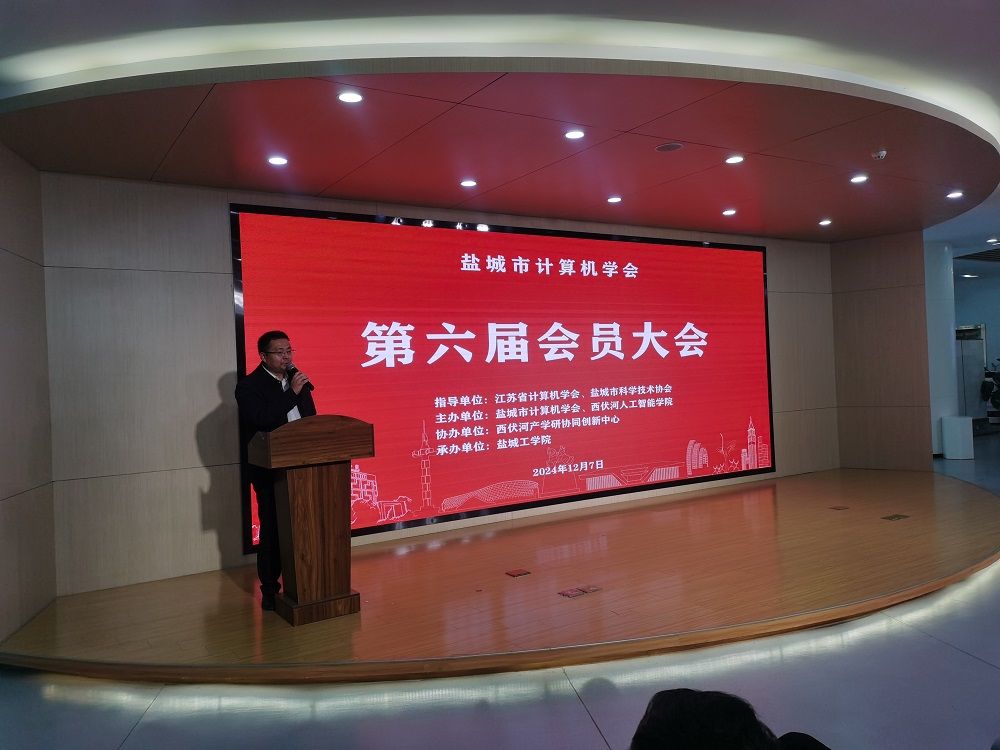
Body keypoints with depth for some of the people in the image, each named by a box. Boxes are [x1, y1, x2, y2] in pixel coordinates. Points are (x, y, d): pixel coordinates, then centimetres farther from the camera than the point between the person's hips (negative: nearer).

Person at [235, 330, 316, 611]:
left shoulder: (297, 380, 11)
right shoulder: (248, 386, -6)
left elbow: (311, 417, 18)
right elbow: (261, 419, -22)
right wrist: (292, 393, -22)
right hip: (270, 471, -5)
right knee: (272, 530, 3)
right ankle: (269, 590, 16)